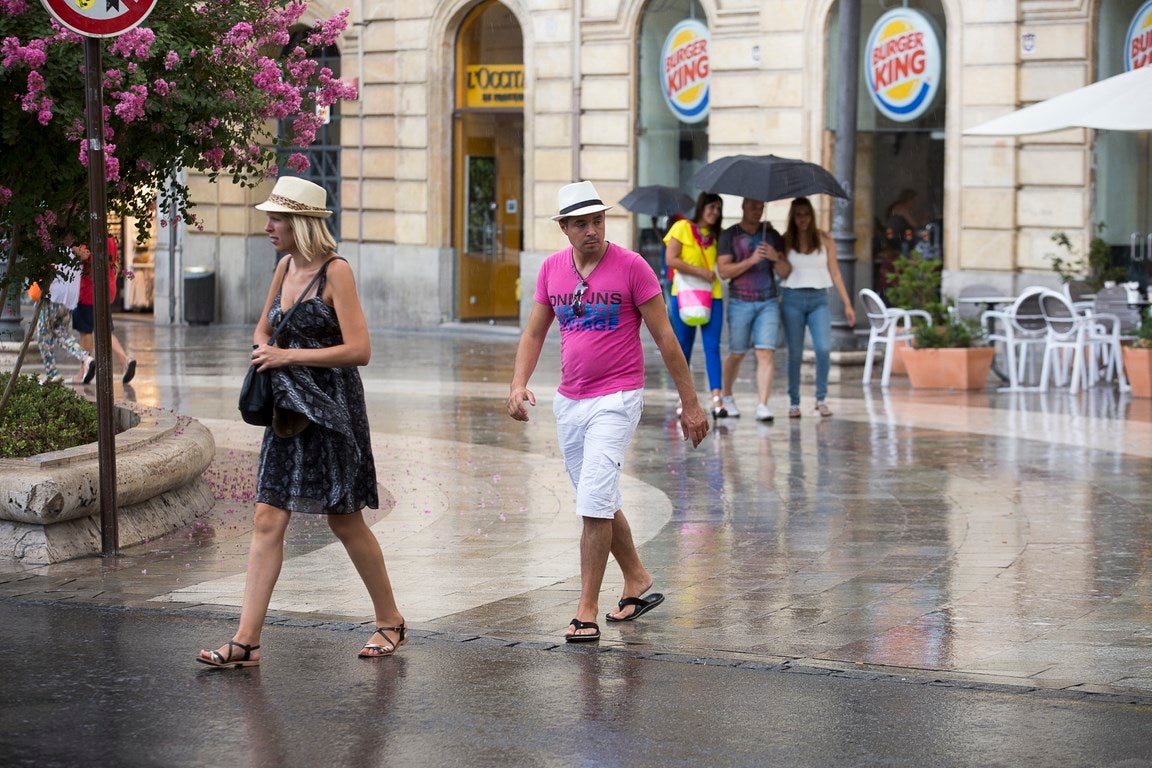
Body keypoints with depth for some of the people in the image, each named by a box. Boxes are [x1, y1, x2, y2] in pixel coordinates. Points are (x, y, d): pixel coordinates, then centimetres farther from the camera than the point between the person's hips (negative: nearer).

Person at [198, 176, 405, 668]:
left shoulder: (335, 272, -12)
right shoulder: (285, 267, 10)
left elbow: (359, 350, -17)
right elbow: (262, 330, 26)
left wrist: (289, 355, -15)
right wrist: (265, 353, 3)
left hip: (331, 406, -7)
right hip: (288, 407, 7)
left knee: (345, 520, 5)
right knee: (267, 520, -1)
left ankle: (390, 622, 23)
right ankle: (246, 640, -3)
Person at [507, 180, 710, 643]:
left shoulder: (631, 266, -10)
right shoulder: (552, 268, 5)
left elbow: (664, 337, -6)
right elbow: (534, 332, 13)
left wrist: (690, 403, -5)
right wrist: (519, 384, -4)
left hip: (616, 400, -6)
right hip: (569, 401, 6)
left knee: (594, 503, -14)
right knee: (599, 503, 15)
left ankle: (586, 613, -10)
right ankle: (637, 582, 34)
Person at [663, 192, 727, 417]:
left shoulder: (717, 234, 13)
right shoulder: (683, 228, -2)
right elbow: (671, 259, -11)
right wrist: (701, 272, -12)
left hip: (712, 296, 3)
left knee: (712, 347, -8)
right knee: (684, 348, 6)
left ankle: (717, 399, -16)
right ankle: (684, 397, 16)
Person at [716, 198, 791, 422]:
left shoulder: (771, 235, 11)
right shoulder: (729, 235, 2)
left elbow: (785, 273, 9)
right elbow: (723, 271, -8)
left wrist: (776, 258, -12)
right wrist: (751, 260, -18)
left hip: (768, 303, 2)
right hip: (740, 303, -2)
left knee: (766, 354, -11)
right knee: (737, 354, 8)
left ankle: (762, 405, -15)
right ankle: (727, 397, 31)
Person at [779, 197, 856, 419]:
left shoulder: (824, 241, 8)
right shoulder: (785, 241, 5)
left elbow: (835, 273, 9)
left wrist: (847, 303, 6)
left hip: (819, 300, 0)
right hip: (793, 299, 0)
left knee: (823, 348, -16)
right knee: (795, 353, 1)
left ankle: (821, 399, -3)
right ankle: (794, 402, 10)